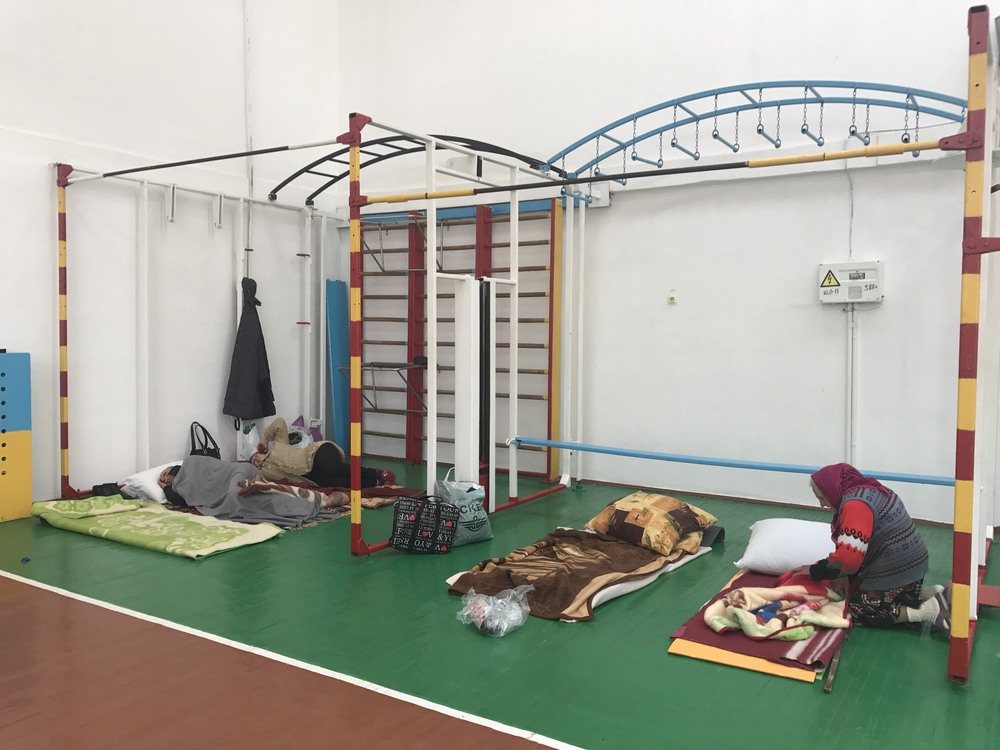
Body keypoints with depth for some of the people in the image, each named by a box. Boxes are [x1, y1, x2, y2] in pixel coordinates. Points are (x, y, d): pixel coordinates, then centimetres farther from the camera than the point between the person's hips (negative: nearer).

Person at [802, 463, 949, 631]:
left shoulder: (855, 504, -21)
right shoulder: (868, 490, 11)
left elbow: (848, 557, -27)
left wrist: (814, 571, -14)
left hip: (895, 570, -10)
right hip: (912, 563, 10)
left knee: (858, 611, 0)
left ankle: (927, 611, -6)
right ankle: (935, 595, 11)